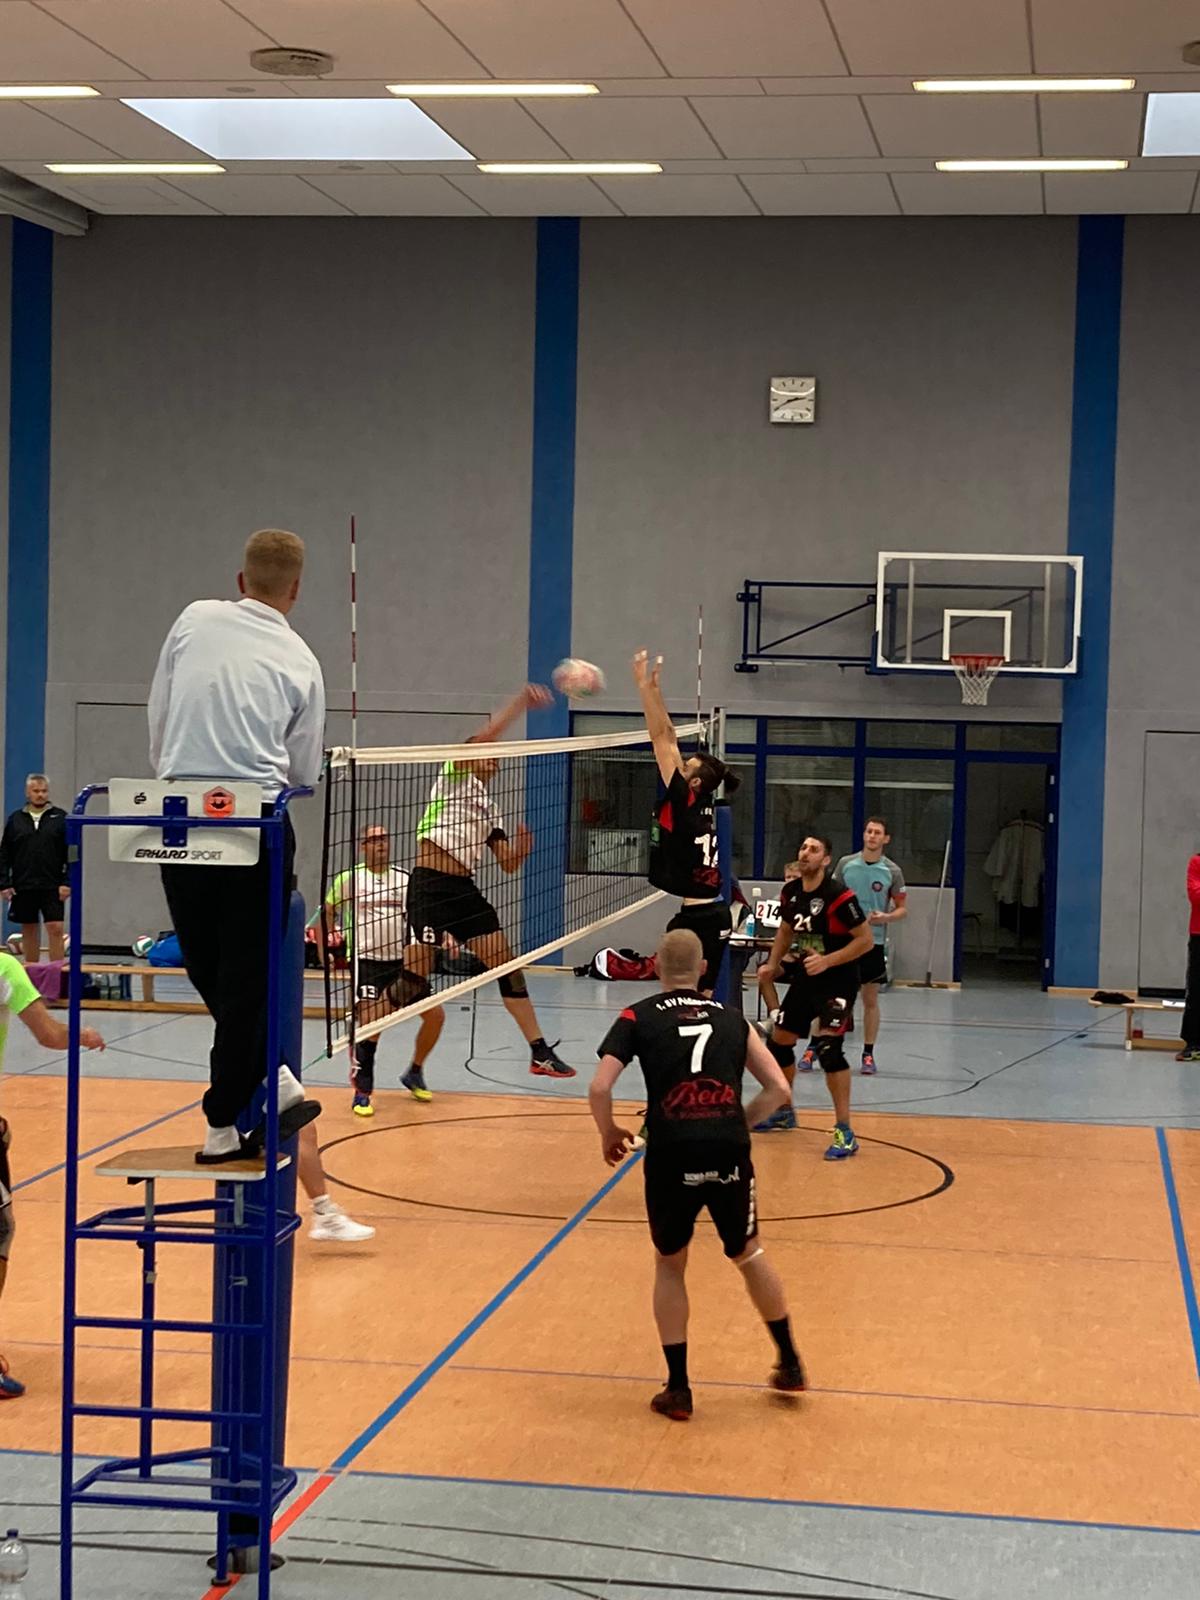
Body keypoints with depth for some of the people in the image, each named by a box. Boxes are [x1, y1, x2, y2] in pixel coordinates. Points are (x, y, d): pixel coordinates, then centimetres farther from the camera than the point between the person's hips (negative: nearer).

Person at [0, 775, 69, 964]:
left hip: (52, 886, -2)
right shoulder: (15, 819, 6)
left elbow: (71, 854, -1)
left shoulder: (60, 818, 1)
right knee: (29, 930, 9)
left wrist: (66, 882, -8)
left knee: (55, 928, -8)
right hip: (23, 887, 2)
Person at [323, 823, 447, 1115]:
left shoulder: (404, 879, 6)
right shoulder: (349, 879, -1)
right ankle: (362, 1093, -2)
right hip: (366, 962, -4)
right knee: (370, 1024, -17)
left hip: (400, 960, 4)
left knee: (435, 1015, -1)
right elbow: (327, 912, 9)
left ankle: (415, 1074, 23)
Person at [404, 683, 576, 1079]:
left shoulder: (490, 809, 21)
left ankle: (540, 1052, 9)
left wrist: (522, 847, -3)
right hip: (430, 884, -7)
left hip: (465, 889, 7)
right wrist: (521, 703, -20)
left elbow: (508, 865, 18)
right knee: (414, 980, -10)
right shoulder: (455, 776, 4)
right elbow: (483, 737, -15)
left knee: (507, 967, 4)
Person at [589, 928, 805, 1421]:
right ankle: (790, 1363, 36)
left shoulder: (638, 1018, 9)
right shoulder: (731, 1019, 17)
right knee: (749, 1255, 26)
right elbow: (778, 1089, 12)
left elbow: (599, 1090, -2)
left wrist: (610, 1135, 15)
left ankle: (678, 1387, 19)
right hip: (730, 1155, 2)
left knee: (670, 1266, 20)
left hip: (671, 1156, -2)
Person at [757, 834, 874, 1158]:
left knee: (827, 1046, -22)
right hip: (806, 977, 8)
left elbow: (866, 940, -19)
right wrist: (773, 964, 8)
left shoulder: (839, 897, -22)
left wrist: (827, 961, -25)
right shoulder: (790, 893, 0)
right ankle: (784, 1111, 39)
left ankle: (845, 1133, -17)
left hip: (838, 979, -8)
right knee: (778, 1040, 15)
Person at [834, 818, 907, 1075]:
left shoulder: (892, 871, -1)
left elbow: (902, 909, 3)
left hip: (873, 942, -1)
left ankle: (868, 1054, 13)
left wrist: (885, 917, -16)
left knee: (871, 1000, 5)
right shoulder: (846, 864, 2)